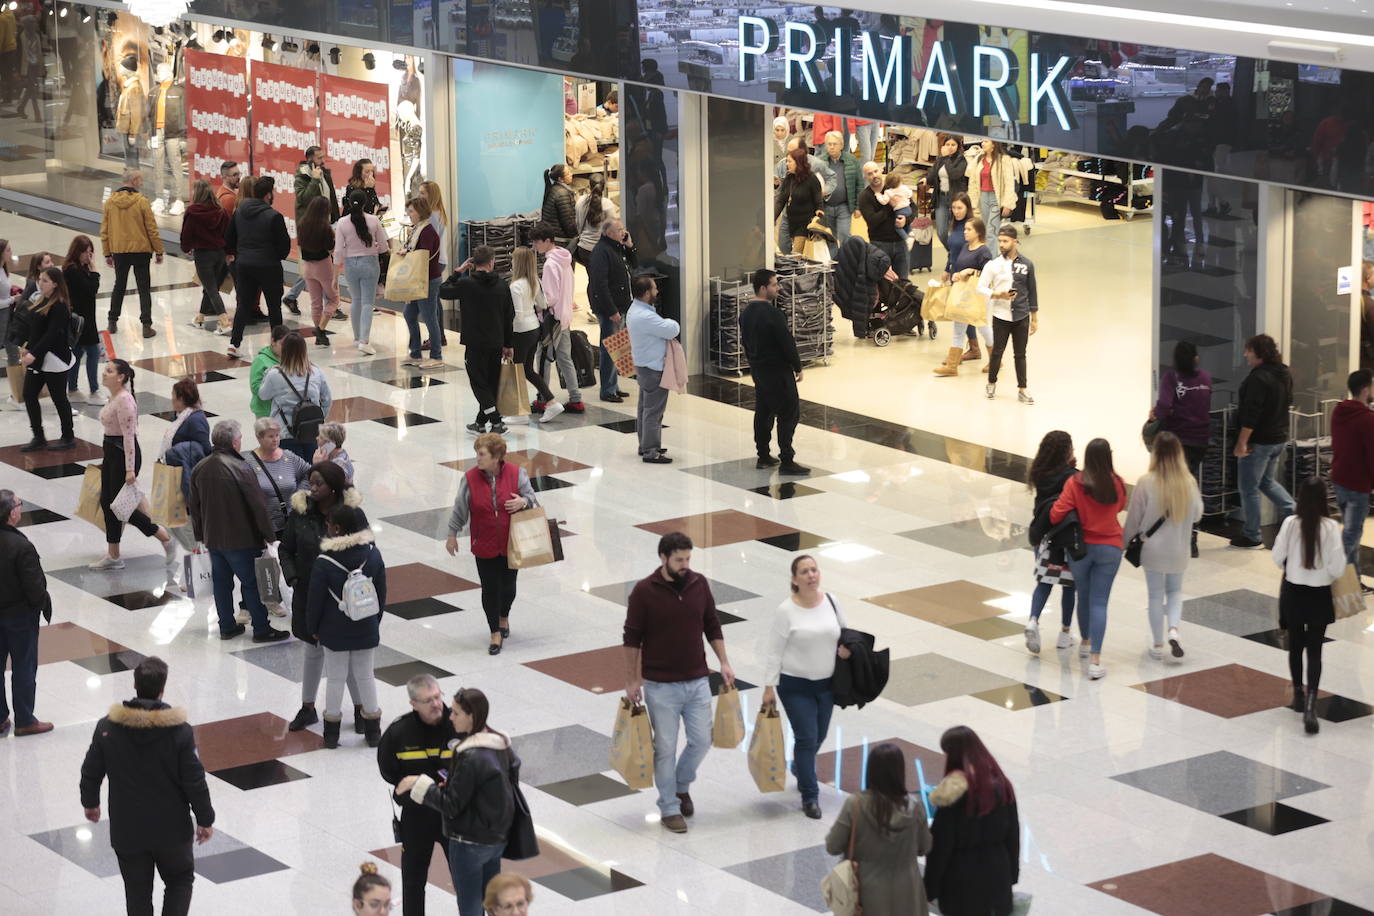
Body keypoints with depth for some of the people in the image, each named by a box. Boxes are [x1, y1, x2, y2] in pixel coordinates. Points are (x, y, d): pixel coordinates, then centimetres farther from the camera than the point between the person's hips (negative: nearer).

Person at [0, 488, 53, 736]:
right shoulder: (22, 547, -27)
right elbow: (34, 586, -22)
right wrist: (43, 604, -1)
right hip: (20, 614, -6)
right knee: (24, 668, 9)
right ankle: (24, 721, 20)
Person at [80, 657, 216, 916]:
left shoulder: (108, 727, -11)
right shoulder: (180, 731, -18)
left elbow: (91, 773, 0)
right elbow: (195, 781, -12)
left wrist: (90, 802, 20)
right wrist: (205, 820, 1)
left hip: (127, 830, 2)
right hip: (172, 828, -1)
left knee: (137, 890, 15)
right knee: (180, 880, 19)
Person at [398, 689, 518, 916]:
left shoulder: (471, 757, -26)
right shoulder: (501, 744, 0)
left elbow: (451, 805, -22)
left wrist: (418, 783, -15)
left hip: (469, 842, -8)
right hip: (497, 837, 8)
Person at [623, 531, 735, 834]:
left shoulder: (699, 584, -1)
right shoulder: (644, 591, -12)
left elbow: (712, 626, 10)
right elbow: (632, 638, -6)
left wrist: (724, 662, 4)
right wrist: (632, 680, -5)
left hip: (697, 681, 4)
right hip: (660, 685, -4)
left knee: (701, 740, 7)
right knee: (666, 748, 3)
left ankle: (681, 785, 34)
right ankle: (669, 809, 15)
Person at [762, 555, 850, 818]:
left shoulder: (830, 601, -2)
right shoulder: (786, 611, -16)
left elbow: (843, 629, 14)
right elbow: (773, 651, -11)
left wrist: (846, 646, -7)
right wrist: (769, 687, -12)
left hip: (826, 683, 5)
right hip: (795, 685, -5)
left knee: (818, 737, 18)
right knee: (806, 738, -5)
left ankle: (799, 768, 48)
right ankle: (810, 796, 7)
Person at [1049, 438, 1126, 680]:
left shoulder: (1075, 483, -14)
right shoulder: (1117, 484, -9)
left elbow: (1057, 514, -15)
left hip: (1080, 547, 0)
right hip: (1109, 548, 0)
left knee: (1084, 596, 21)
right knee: (1099, 602, -1)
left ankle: (1085, 643, 42)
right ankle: (1095, 660, -10)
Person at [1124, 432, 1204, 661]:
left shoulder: (1146, 483, -17)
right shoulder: (1189, 483, -11)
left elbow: (1134, 518, -8)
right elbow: (1197, 514, 3)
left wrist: (1126, 541, 8)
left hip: (1153, 548, -2)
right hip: (1178, 548, 2)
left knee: (1156, 595, 12)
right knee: (1175, 591, 21)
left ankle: (1158, 645, 16)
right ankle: (1174, 629, -2)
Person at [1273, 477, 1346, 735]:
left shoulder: (1290, 524, -11)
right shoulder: (1330, 527, -16)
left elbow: (1277, 558, -3)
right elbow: (1337, 567, -15)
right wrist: (1328, 575, 7)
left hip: (1293, 593, 2)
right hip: (1319, 595, -2)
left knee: (1295, 645, 20)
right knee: (1314, 650, 2)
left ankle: (1298, 694, 35)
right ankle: (1310, 705, -12)